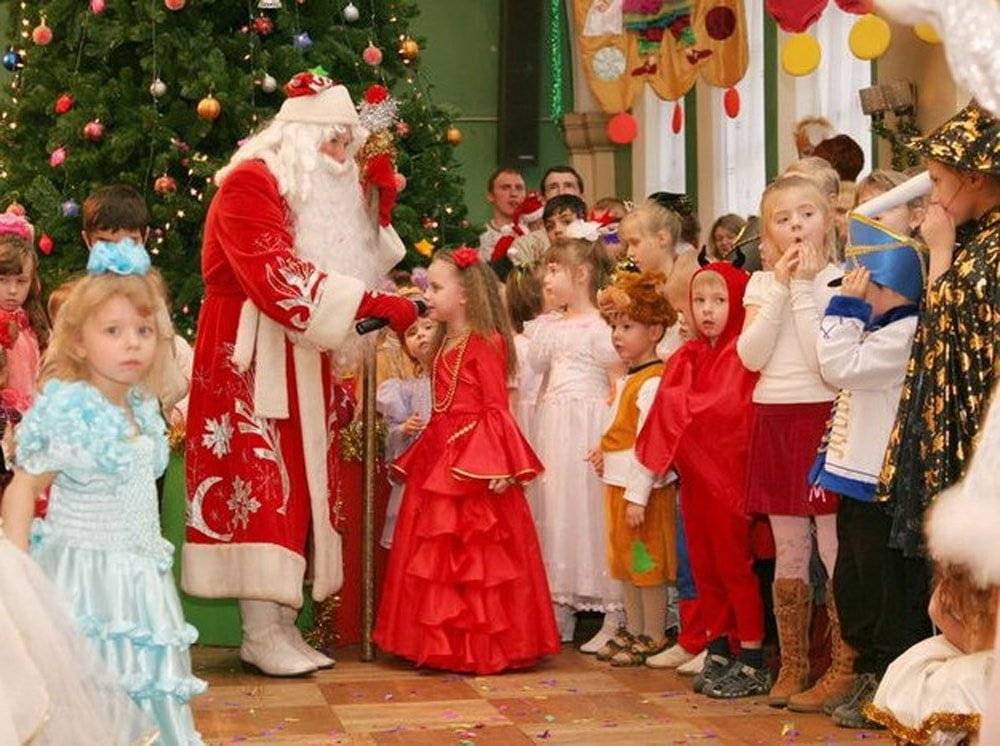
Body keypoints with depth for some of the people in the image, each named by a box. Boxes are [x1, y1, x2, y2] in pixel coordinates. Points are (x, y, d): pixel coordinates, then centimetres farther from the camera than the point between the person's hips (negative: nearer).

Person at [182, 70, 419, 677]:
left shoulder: (325, 194, 18)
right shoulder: (249, 184, -10)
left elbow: (357, 267, 15)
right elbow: (279, 277, -22)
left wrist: (377, 215, 0)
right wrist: (375, 304, -24)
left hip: (304, 365, 8)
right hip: (252, 363, -8)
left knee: (298, 488, 4)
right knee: (258, 487, -9)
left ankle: (281, 624, 7)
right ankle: (263, 634, -6)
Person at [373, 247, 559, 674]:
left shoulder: (485, 343, -10)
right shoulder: (444, 346, 15)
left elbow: (496, 410, -14)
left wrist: (499, 466, -21)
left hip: (475, 461, -9)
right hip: (439, 459, 9)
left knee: (475, 554, -4)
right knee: (435, 554, 10)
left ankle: (482, 644, 5)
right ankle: (442, 640, 18)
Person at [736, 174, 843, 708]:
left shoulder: (837, 279, -3)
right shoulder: (762, 283, 9)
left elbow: (823, 357, -16)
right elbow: (752, 355, -6)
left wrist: (805, 286, -14)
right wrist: (781, 287, -9)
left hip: (823, 418, -4)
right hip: (773, 420, 4)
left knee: (834, 548, -2)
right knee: (788, 552, 11)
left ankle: (844, 665, 7)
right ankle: (793, 664, 20)